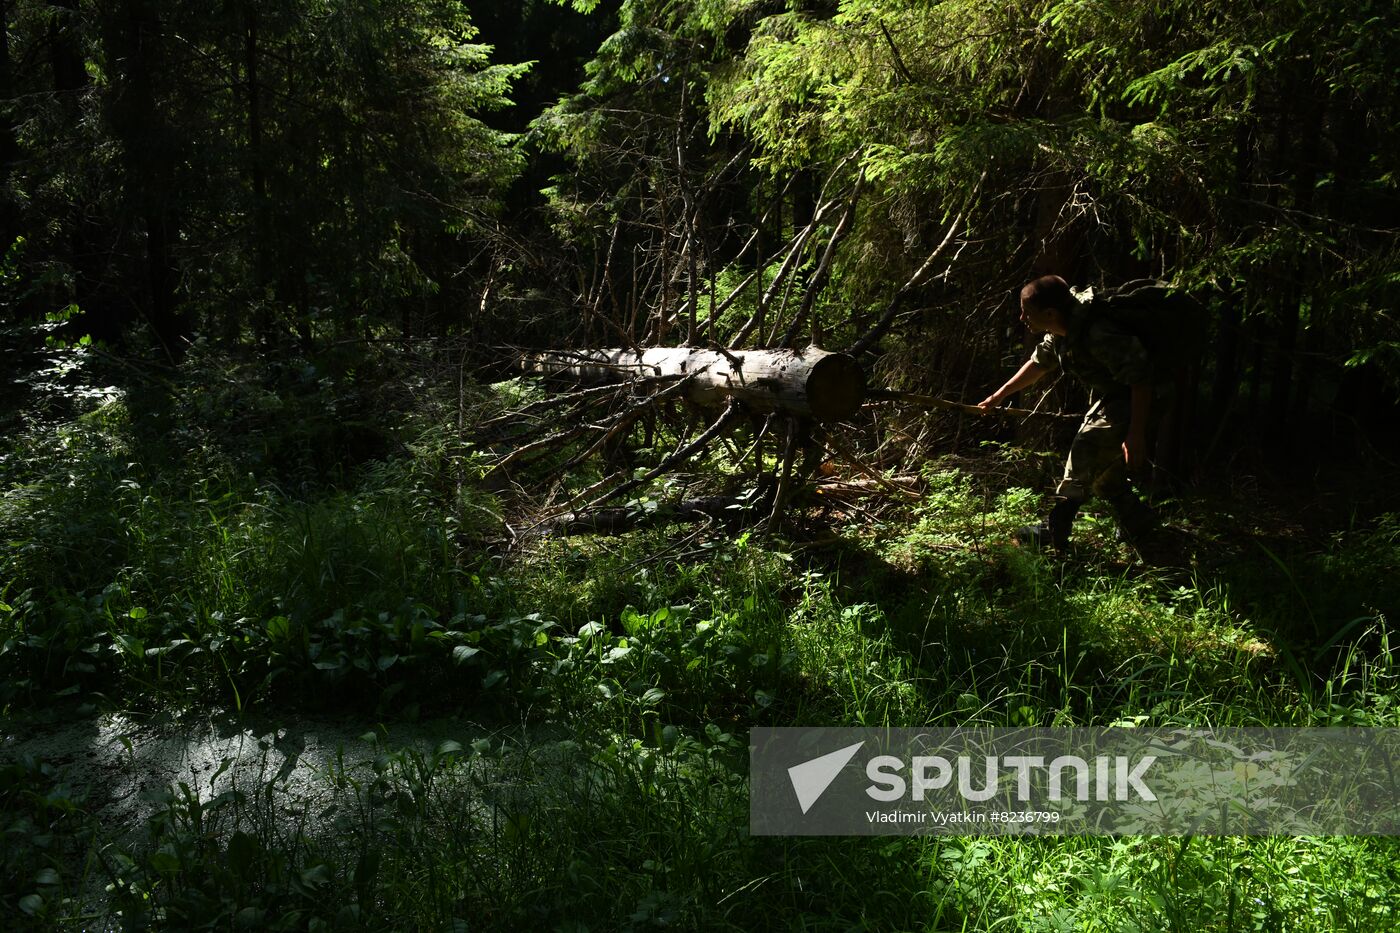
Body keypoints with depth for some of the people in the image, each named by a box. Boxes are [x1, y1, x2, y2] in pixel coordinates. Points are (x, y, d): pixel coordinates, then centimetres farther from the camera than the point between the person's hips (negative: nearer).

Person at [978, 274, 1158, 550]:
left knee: (1084, 458, -14)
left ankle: (1054, 532, -6)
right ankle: (1138, 525, 29)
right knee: (1103, 471, 13)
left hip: (1131, 403, -10)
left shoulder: (1099, 334, -36)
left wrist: (1136, 436, -34)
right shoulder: (1058, 333, -5)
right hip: (1105, 400, 10)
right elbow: (1038, 364, 15)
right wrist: (999, 396, 18)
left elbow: (1141, 380, -34)